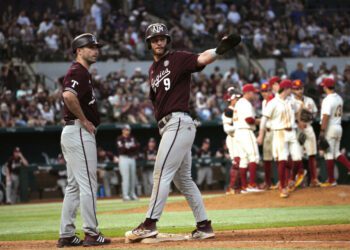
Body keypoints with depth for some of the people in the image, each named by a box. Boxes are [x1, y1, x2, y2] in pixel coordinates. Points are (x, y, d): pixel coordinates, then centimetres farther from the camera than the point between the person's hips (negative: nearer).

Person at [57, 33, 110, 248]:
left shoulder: (83, 73, 20)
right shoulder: (78, 72, -12)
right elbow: (68, 95, -30)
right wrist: (85, 121, -20)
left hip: (72, 132, 11)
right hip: (80, 132, -11)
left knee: (74, 186, 11)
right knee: (88, 184, -8)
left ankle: (67, 235, 13)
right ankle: (91, 233, -6)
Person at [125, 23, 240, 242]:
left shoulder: (178, 59, -5)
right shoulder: (153, 69, 19)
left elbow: (201, 59, -23)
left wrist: (219, 50, -42)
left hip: (178, 122, -9)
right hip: (167, 125, 9)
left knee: (162, 173, -10)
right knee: (182, 178, 11)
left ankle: (150, 224, -10)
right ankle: (204, 226, 14)